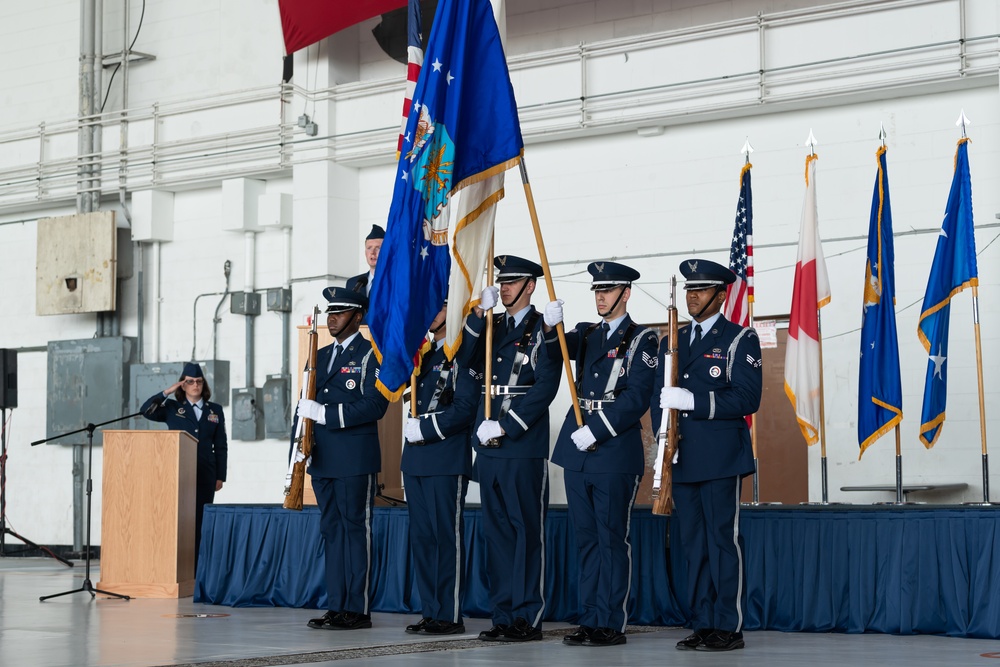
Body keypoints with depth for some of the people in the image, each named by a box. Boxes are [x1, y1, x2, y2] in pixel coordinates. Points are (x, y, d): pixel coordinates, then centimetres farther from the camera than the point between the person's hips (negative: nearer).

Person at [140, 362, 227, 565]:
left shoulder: (215, 410, 11)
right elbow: (146, 411, -8)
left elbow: (221, 446, 9)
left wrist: (220, 476, 4)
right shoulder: (172, 408, 7)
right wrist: (167, 392, -10)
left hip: (205, 476, 2)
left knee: (199, 522, 2)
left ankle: (195, 569, 5)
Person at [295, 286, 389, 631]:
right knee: (331, 530, 8)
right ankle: (335, 606, 12)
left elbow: (375, 404, -15)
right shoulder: (319, 356, 19)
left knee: (356, 530, -5)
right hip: (322, 459, 7)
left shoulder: (371, 355, -3)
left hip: (355, 459, -7)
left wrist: (326, 413, -18)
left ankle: (357, 609, -2)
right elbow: (304, 406, 19)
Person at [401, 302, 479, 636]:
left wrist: (425, 429, -13)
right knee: (421, 536, 8)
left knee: (447, 536, -5)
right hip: (416, 459, 8)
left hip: (447, 460, -8)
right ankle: (430, 612, 14)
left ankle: (450, 616, -1)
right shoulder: (424, 354, 18)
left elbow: (466, 407, -14)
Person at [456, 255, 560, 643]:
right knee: (497, 532, 9)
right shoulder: (491, 327, 17)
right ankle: (503, 616, 14)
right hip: (489, 447, 7)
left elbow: (545, 387, -12)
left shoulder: (541, 329, -3)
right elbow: (465, 360, 2)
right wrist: (479, 314, -6)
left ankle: (527, 619, 0)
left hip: (523, 445, -7)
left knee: (526, 532, -3)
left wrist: (505, 426, -15)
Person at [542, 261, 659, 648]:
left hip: (616, 452, -6)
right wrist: (550, 327, -20)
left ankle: (610, 624, 1)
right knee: (586, 539, 9)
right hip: (577, 451, 6)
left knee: (612, 539, -2)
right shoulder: (586, 335, 16)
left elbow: (636, 398, -12)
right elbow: (551, 351, 1)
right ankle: (589, 620, 13)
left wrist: (596, 432, -16)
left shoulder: (641, 340, -2)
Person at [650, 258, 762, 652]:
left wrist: (693, 401, -18)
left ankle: (729, 627, -1)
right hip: (682, 458, 6)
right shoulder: (672, 342, 19)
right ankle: (703, 624, 12)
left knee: (723, 539, -6)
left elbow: (747, 398, -10)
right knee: (692, 543, 6)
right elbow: (659, 397, 17)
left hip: (720, 457, -6)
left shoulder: (740, 340, 1)